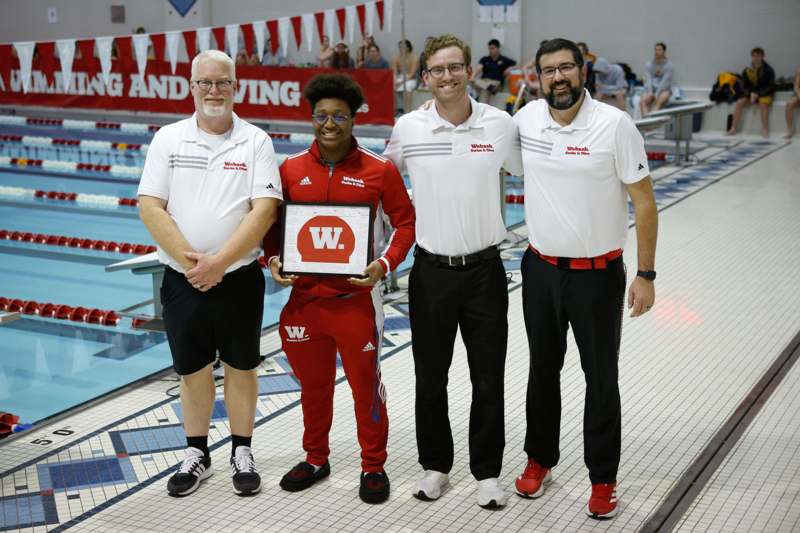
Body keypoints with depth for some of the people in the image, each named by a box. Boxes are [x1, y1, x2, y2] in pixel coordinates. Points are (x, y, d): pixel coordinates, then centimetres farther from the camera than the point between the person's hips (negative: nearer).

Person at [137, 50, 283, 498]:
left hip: (239, 278, -1)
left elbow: (265, 209, -11)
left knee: (241, 367, 10)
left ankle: (242, 454, 25)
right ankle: (197, 455, 27)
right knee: (193, 370, 12)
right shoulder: (169, 138, 2)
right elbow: (150, 207, -4)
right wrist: (190, 260, -14)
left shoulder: (256, 141, -3)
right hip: (182, 279, 1)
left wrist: (220, 262, -18)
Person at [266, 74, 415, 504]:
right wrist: (274, 261, -5)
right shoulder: (291, 169, 3)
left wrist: (385, 263, -14)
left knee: (365, 386, 7)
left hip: (356, 300, -3)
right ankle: (315, 459, 36)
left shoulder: (379, 171, -5)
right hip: (304, 298, 3)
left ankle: (373, 467, 25)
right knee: (313, 385, 17)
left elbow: (405, 222, 0)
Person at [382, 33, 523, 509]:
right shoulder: (408, 128, -3)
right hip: (431, 270, 1)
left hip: (484, 269, 0)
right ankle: (435, 465, 28)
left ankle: (488, 472, 23)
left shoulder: (500, 124, -5)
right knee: (430, 377, 10)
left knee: (489, 378, 7)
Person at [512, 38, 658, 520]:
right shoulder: (526, 119, -3)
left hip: (598, 274, -3)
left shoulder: (615, 124, -14)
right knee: (543, 371, 17)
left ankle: (603, 478, 23)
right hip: (541, 268, 4)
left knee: (601, 379, 8)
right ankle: (541, 459, 35)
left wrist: (646, 275, -11)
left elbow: (644, 201, -10)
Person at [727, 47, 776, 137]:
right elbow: (745, 87, 3)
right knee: (739, 103, -21)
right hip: (751, 94, 3)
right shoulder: (746, 71, -3)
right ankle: (733, 129, -20)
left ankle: (765, 130, -33)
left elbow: (770, 87, -11)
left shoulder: (768, 70, -12)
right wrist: (751, 93, -17)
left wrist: (758, 94, -21)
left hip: (764, 94, -3)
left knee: (763, 103, -35)